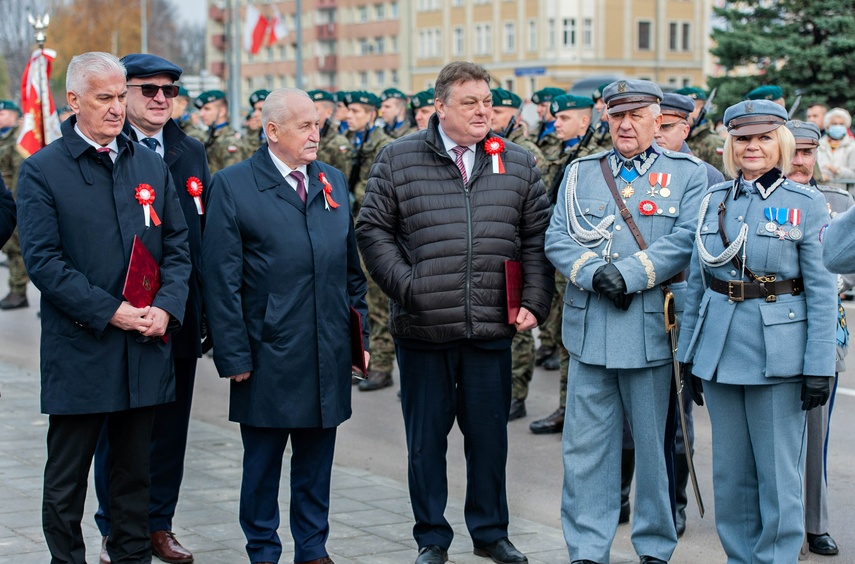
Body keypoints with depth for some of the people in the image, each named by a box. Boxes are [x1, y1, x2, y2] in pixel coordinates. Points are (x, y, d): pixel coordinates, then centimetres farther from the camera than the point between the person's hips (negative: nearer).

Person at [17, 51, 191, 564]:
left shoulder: (152, 165, 10)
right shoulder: (43, 171, -4)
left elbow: (177, 245, 9)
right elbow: (43, 259, -11)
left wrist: (166, 307, -7)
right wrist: (109, 311, -17)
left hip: (145, 348, 4)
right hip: (80, 349, -4)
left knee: (136, 472, 13)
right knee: (67, 479, 5)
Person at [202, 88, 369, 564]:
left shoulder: (334, 182, 12)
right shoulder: (233, 185, -4)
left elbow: (352, 266, 15)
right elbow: (222, 278, -7)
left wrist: (358, 334, 11)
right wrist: (234, 355, -10)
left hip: (328, 358, 4)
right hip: (268, 359, -4)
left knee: (317, 462, 12)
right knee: (263, 462, 7)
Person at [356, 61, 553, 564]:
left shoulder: (518, 163, 8)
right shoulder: (398, 159, 1)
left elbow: (537, 239, 8)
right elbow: (373, 230, 1)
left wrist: (534, 304, -1)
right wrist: (405, 286, -9)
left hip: (492, 328, 2)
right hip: (423, 328, -1)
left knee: (490, 434, 10)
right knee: (426, 437, 7)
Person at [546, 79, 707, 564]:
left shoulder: (689, 174, 4)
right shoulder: (580, 173, 13)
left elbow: (684, 241, -9)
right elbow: (557, 238, 4)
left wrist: (628, 276, -18)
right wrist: (595, 274, -13)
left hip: (653, 329, -2)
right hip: (589, 328, 3)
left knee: (655, 444, 6)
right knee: (587, 443, 4)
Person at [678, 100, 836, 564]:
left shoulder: (806, 204, -3)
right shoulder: (714, 200, 8)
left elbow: (822, 291, -6)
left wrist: (819, 367, -10)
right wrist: (689, 353, 10)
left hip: (777, 353, -4)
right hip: (719, 349, 4)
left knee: (778, 469, 2)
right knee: (730, 468, 12)